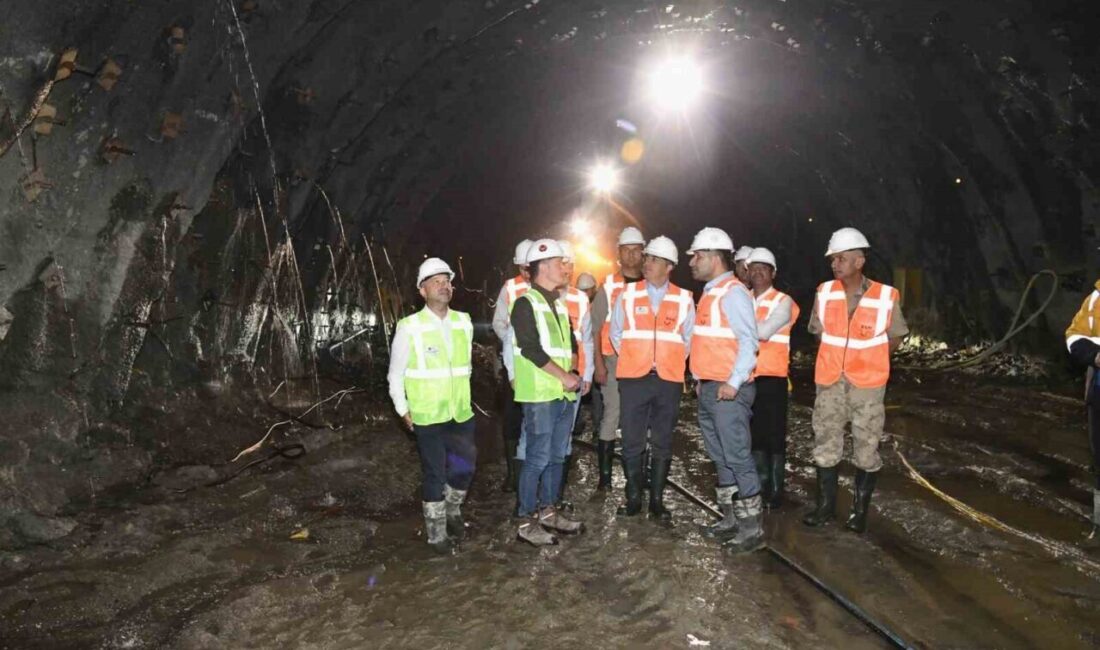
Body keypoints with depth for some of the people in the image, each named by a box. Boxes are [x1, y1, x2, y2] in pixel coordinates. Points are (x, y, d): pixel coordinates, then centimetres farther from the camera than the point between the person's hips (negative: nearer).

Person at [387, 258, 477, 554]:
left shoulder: (464, 322, 3)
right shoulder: (409, 327, -12)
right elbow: (396, 375, -3)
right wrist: (403, 410, -3)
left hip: (461, 413, 5)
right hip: (427, 417, -4)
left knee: (465, 468, 12)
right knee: (434, 475, 5)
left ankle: (452, 511, 40)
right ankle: (437, 535, 22)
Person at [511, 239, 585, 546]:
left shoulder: (559, 304, 17)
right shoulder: (526, 304, -9)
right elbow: (531, 349, -17)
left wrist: (573, 373, 6)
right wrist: (564, 376, -15)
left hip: (564, 394, 8)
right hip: (540, 394, -8)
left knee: (556, 456, 14)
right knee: (538, 458, -5)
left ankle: (548, 511, 26)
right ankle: (526, 522, 5)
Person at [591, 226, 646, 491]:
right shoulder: (609, 286, 1)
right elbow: (595, 328, 0)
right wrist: (598, 364, -8)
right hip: (614, 361, -2)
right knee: (611, 417, 0)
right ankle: (605, 475, 6)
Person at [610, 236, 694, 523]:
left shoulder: (683, 299, 4)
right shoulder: (628, 293, 4)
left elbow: (688, 338, 11)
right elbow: (616, 333, 9)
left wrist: (672, 362, 7)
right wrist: (632, 360, 6)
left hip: (669, 380, 0)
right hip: (634, 379, 0)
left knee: (662, 444, 7)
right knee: (632, 442, 2)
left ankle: (657, 500, 17)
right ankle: (633, 498, 15)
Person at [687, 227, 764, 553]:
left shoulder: (733, 293, -11)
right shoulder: (711, 293, 17)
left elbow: (748, 341, -18)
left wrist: (733, 383, -22)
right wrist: (702, 380, 16)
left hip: (728, 390, -10)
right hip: (709, 389, 10)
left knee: (738, 457, -5)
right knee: (720, 457, 14)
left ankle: (752, 528, 3)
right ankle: (731, 520, 23)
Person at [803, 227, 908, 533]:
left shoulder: (885, 296, -10)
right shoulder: (824, 292, -3)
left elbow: (896, 336, 6)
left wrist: (870, 360, 8)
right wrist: (838, 357, 9)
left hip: (867, 383, -2)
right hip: (830, 381, 3)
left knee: (866, 448, 7)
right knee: (825, 445, 8)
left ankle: (860, 510, 21)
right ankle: (826, 506, 22)